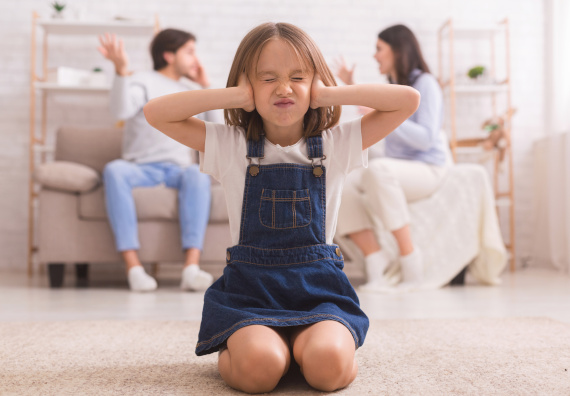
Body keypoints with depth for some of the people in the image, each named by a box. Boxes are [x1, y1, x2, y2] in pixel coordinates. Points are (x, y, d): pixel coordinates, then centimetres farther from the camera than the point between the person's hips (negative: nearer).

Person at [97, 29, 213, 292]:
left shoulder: (188, 92, 26)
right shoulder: (144, 82, 7)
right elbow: (121, 110, -14)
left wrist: (206, 86, 16)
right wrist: (121, 70, -28)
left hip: (178, 169, 3)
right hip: (141, 169, -3)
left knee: (198, 174, -33)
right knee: (114, 170, -36)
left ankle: (192, 267, -44)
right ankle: (133, 267, -42)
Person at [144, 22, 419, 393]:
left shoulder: (337, 144, 3)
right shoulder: (230, 147, 2)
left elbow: (409, 100, -2)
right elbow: (156, 112, -4)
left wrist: (329, 94, -7)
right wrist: (236, 96, -8)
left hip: (319, 288, 0)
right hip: (249, 289, 0)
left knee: (328, 365, -28)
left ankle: (302, 343, 5)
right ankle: (234, 348, 6)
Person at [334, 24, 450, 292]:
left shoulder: (425, 83, -7)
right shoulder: (392, 87, 15)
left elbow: (426, 138, -19)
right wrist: (350, 86, 31)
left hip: (427, 169, -7)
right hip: (396, 170, 7)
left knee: (377, 168, -38)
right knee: (340, 184, -18)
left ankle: (410, 260, -30)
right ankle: (376, 269, -27)